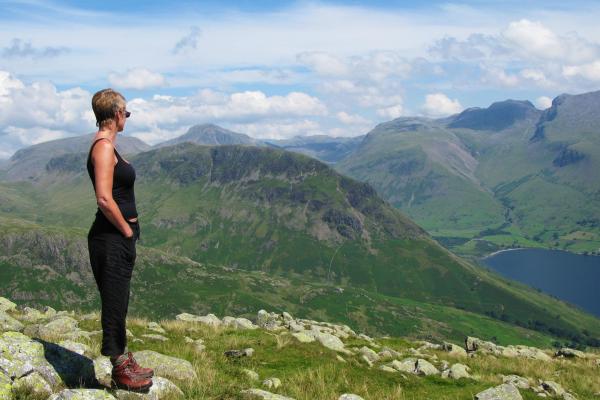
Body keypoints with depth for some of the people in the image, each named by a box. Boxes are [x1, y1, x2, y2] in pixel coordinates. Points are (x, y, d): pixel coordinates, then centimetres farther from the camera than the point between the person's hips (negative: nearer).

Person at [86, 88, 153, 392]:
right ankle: (120, 371, 13)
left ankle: (124, 363, 30)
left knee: (118, 303, 17)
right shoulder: (103, 146, -17)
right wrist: (127, 230, -14)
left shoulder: (107, 146, 14)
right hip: (111, 239, -10)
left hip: (120, 238, 10)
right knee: (114, 304, 1)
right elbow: (104, 198, -25)